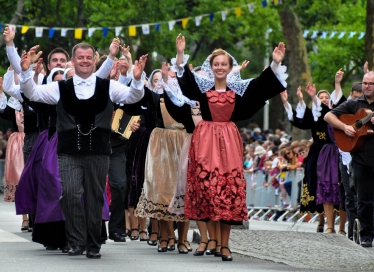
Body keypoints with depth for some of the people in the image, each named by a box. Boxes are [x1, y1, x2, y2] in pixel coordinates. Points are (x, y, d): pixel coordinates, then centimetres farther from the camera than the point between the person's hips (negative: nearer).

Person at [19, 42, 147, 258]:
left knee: (95, 197, 5)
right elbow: (33, 93, 3)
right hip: (69, 152, 0)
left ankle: (93, 245, 15)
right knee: (70, 194, -13)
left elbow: (133, 96, -3)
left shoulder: (108, 87, 6)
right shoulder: (61, 87, 7)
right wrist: (26, 71, -14)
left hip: (98, 151, 0)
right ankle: (77, 242, -2)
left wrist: (137, 79, -23)